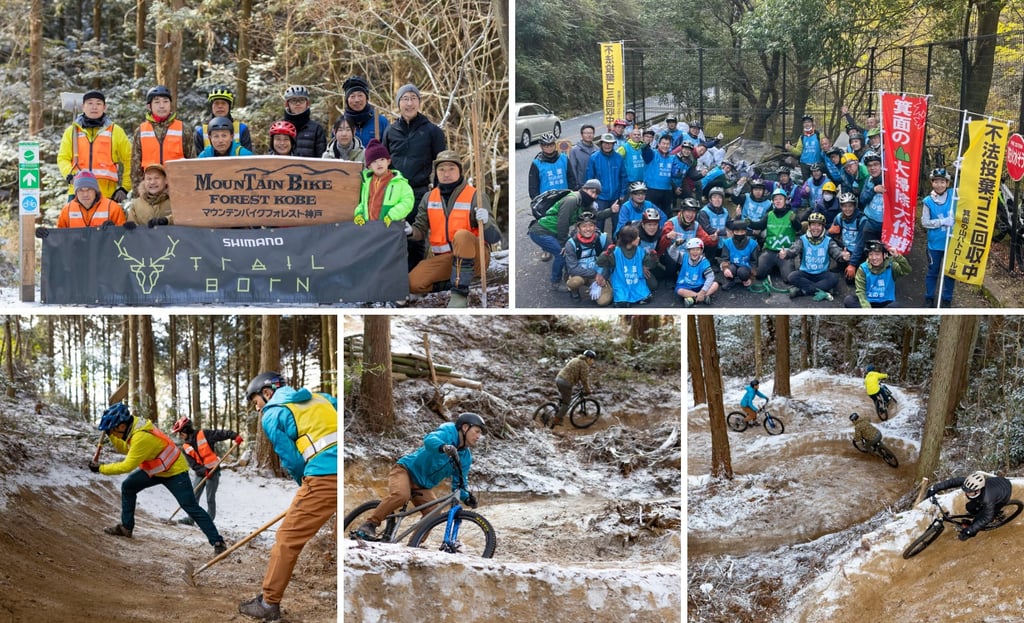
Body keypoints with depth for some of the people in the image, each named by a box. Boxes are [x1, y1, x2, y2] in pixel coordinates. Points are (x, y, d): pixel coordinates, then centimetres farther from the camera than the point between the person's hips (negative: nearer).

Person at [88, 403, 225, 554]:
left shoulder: (142, 437, -34)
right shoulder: (134, 424, -7)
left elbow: (127, 466, -29)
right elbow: (125, 448, 11)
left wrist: (101, 469, -21)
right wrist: (111, 435, -5)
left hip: (174, 471, -9)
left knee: (191, 507, -12)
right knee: (128, 486, 9)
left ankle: (217, 542, -11)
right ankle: (126, 527, 21)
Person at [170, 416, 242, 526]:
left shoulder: (203, 434, -10)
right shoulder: (185, 447, 3)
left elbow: (221, 434, -15)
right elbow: (192, 464, -4)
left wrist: (234, 436, -30)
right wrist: (203, 471, -19)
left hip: (213, 470, -5)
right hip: (200, 473, 5)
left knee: (210, 499, -1)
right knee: (193, 496, 2)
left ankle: (210, 519, 6)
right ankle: (191, 518, 10)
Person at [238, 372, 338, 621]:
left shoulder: (271, 415, 8)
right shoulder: (321, 398, 23)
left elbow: (291, 460, 3)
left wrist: (306, 486, 18)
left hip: (324, 477, -6)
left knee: (288, 538, 4)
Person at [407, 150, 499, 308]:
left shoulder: (476, 196, -9)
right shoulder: (429, 198, 6)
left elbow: (494, 237, -14)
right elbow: (421, 229, 9)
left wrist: (485, 222, -36)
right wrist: (411, 231, -15)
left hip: (474, 258, -4)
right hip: (443, 259, 4)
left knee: (462, 235, -36)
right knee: (413, 284, -19)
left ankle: (460, 292, -27)